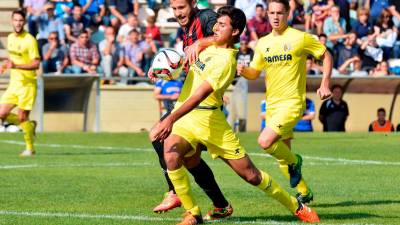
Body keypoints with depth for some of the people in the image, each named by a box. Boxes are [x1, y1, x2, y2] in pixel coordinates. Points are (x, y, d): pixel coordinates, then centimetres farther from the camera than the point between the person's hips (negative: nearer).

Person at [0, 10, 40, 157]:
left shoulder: (29, 40, -14)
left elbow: (36, 64, -18)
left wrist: (16, 66, -29)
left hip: (27, 84, -7)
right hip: (13, 83, 7)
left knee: (22, 118, -5)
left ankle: (30, 148, 12)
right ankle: (30, 125, 22)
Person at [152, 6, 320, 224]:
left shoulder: (225, 61, -17)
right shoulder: (210, 48, 7)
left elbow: (199, 95, -27)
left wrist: (171, 119, -35)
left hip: (208, 118, -6)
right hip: (183, 118, 6)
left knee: (250, 174, 0)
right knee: (171, 155, -28)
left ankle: (296, 206, 21)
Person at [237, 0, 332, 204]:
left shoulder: (300, 38, -7)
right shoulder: (263, 43, 9)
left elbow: (326, 55, 2)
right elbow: (254, 73, 16)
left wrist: (325, 84, -8)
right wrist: (243, 71, -7)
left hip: (292, 103, -7)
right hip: (272, 104, 7)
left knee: (265, 142, -24)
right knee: (281, 153, 11)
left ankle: (294, 161, 4)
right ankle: (304, 193, 27)